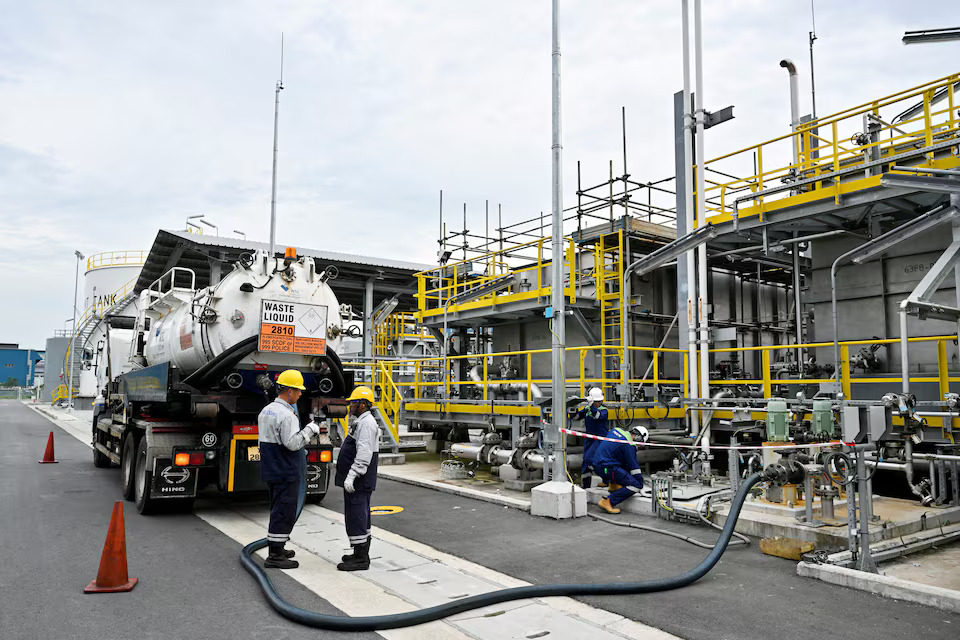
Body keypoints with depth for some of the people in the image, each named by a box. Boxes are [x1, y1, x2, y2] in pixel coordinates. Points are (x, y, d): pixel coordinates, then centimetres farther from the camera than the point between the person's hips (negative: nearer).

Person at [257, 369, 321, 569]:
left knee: (278, 510, 20)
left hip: (270, 470, 10)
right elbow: (292, 443, -26)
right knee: (284, 512, -3)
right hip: (286, 473, -10)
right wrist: (309, 430, -15)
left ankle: (276, 548, 31)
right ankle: (275, 556, 1)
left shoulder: (266, 411, 11)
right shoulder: (287, 414, -20)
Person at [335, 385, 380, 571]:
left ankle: (360, 559, -3)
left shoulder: (367, 423, -16)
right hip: (359, 482, 11)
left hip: (358, 482, -11)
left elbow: (364, 454, -25)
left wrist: (351, 476, -27)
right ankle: (361, 554, 26)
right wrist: (350, 476, 23)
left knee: (356, 517, -8)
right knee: (361, 517, 16)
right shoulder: (362, 422, 19)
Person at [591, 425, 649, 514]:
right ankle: (607, 502, -15)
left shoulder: (616, 430, 14)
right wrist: (640, 485, 4)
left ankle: (612, 484, 27)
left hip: (596, 462, 9)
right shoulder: (629, 445, -12)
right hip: (606, 468, -9)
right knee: (635, 486, -11)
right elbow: (634, 466, -8)